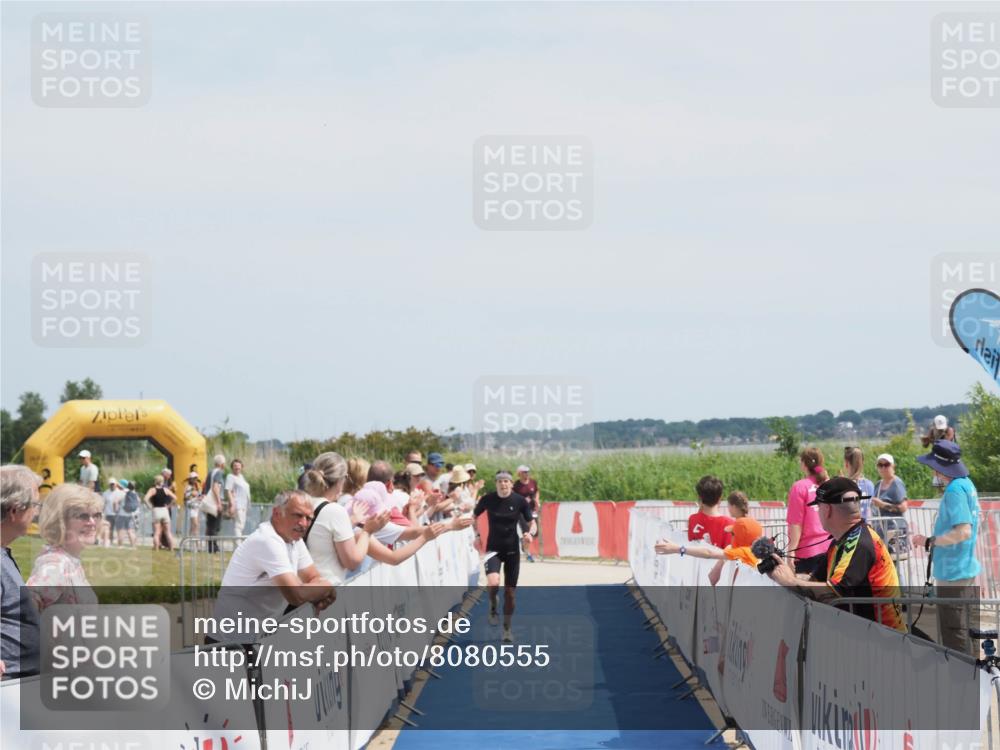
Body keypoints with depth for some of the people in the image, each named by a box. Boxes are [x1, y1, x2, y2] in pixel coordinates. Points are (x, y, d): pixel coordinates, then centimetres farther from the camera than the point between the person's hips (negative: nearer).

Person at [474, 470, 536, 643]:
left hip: (512, 550, 1)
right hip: (493, 548, -1)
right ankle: (492, 607, 6)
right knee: (493, 582, -27)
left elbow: (532, 522, 1)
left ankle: (507, 629, 24)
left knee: (510, 592, 5)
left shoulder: (520, 501, -8)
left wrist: (530, 533, -19)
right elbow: (474, 516, 10)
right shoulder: (488, 499, -8)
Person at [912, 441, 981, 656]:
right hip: (969, 569, 10)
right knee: (968, 628, 18)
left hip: (952, 573, -10)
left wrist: (929, 542, -21)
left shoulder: (955, 489, -20)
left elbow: (963, 531, -28)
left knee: (953, 632, -3)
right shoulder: (968, 484, 10)